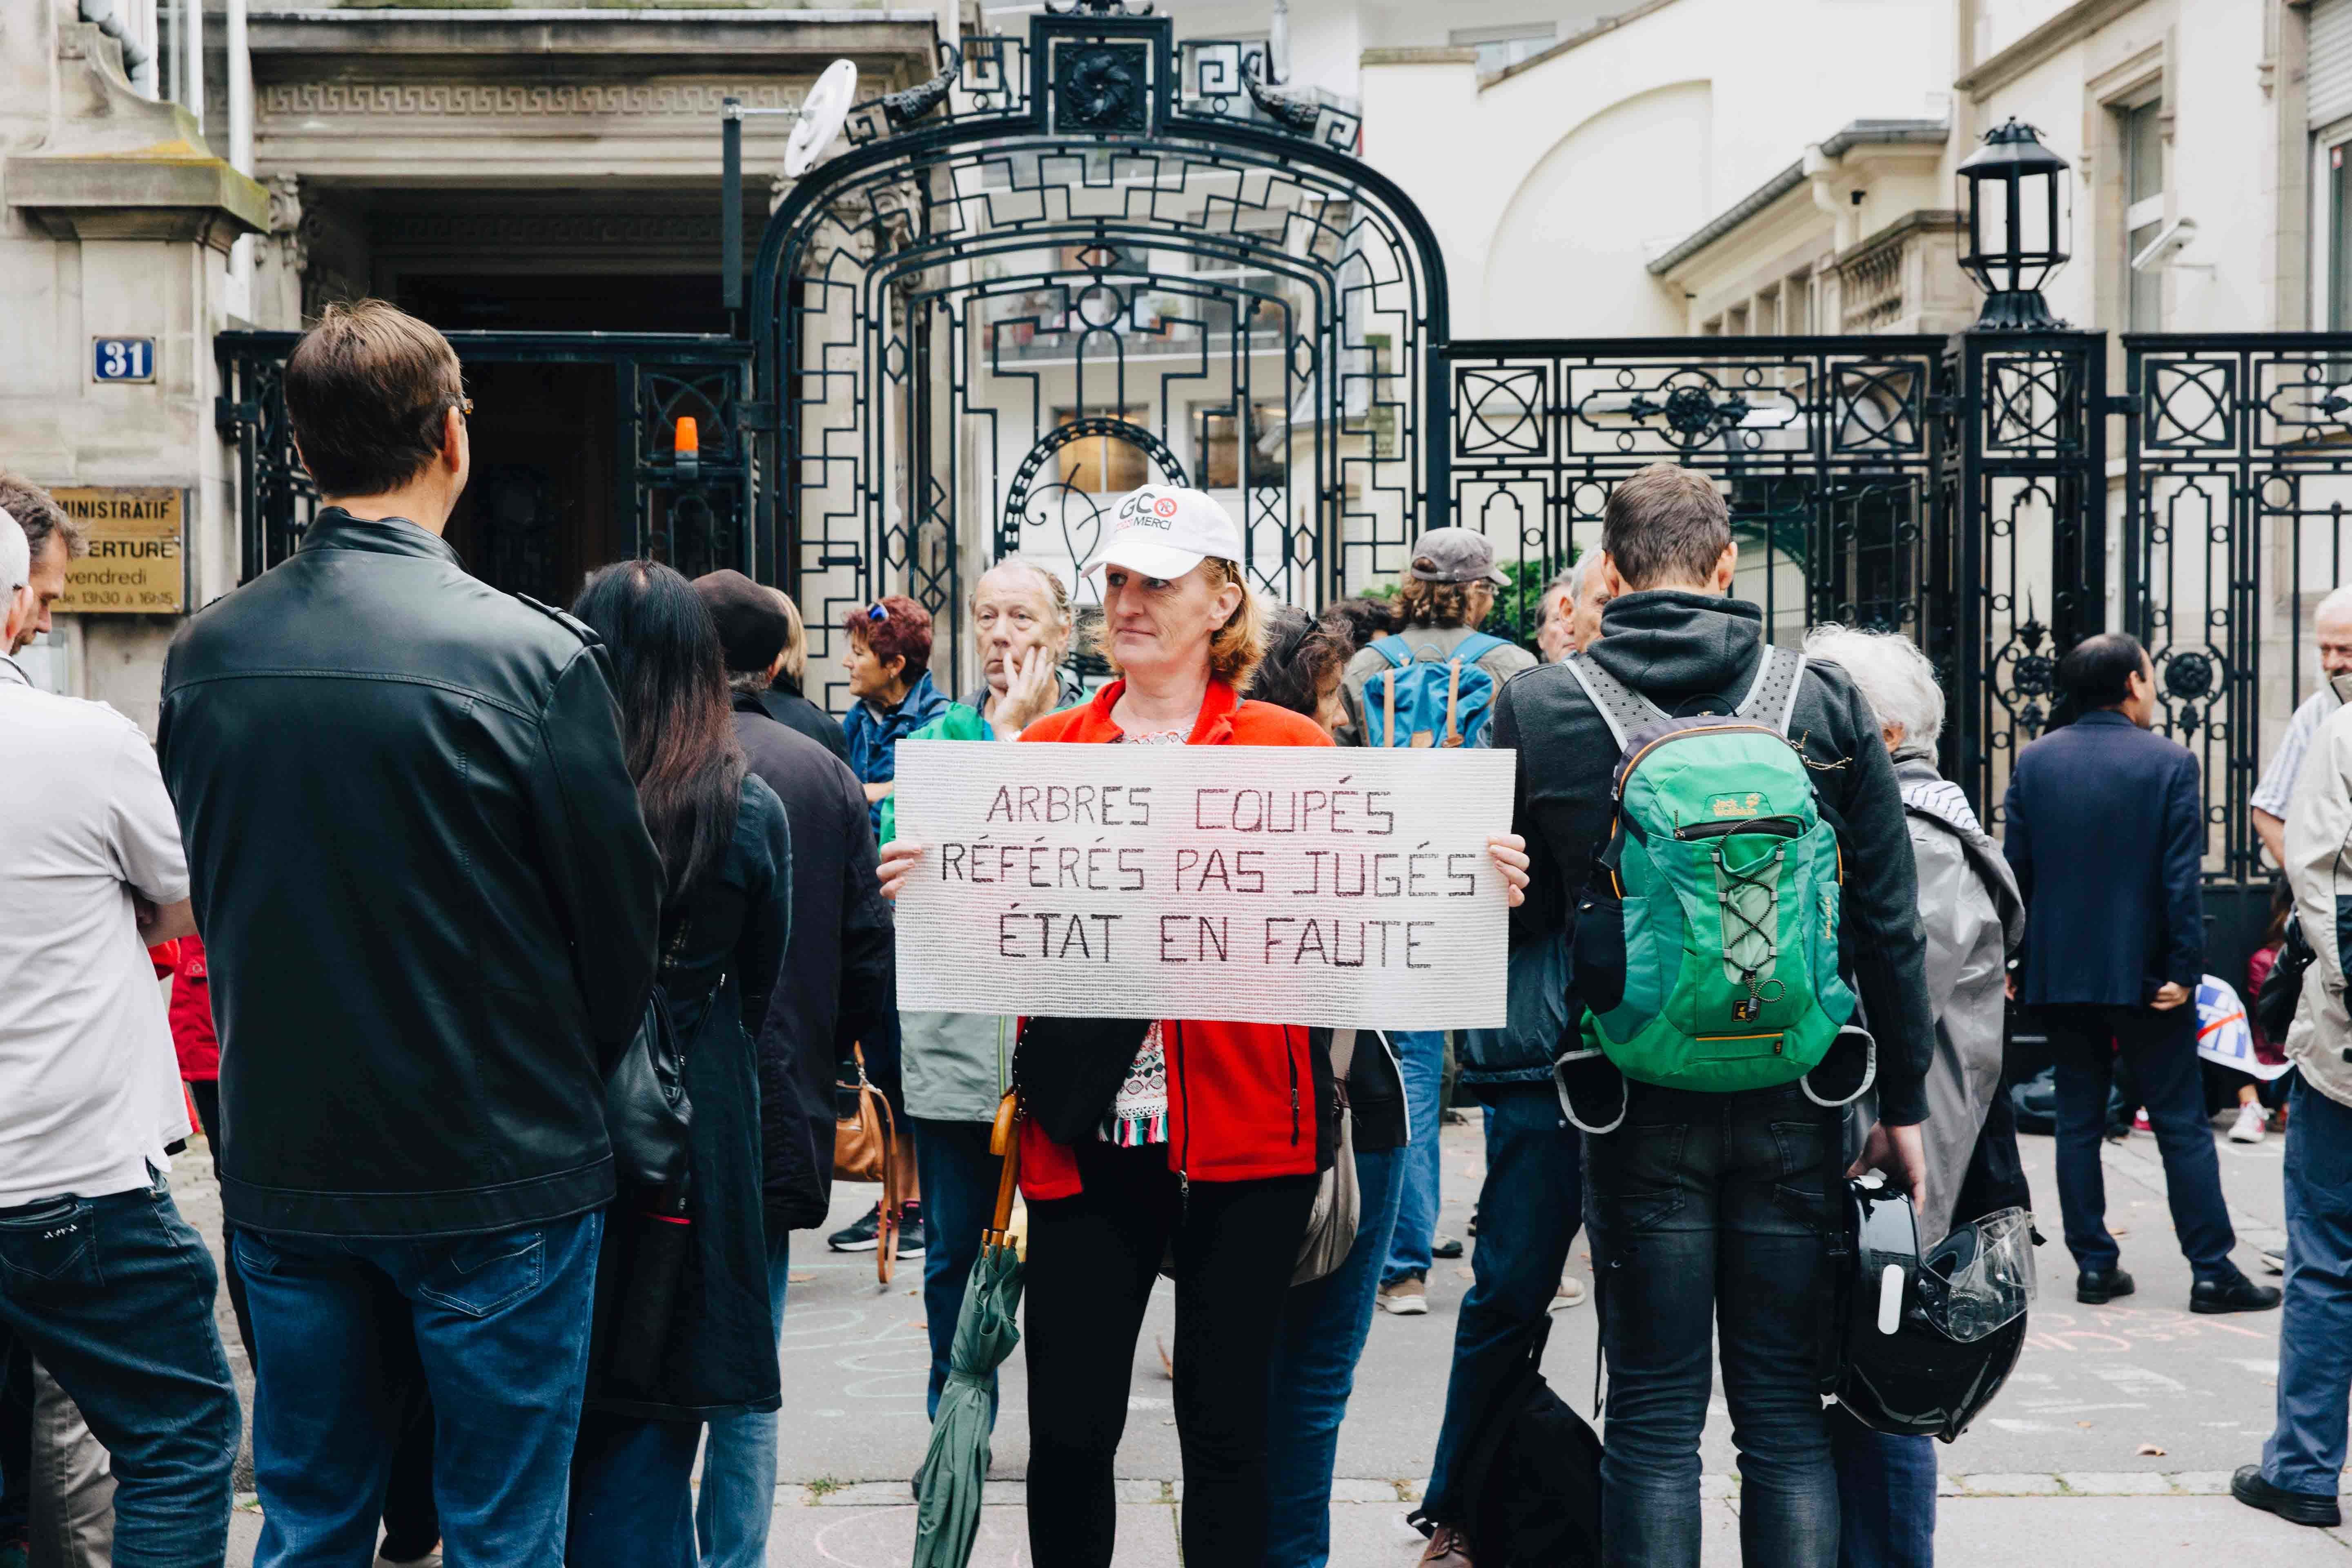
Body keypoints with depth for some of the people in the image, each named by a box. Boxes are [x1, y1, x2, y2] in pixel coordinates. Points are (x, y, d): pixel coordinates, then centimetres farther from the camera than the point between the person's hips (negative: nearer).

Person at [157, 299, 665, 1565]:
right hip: (497, 1176, -4)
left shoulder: (204, 655, -2)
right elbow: (620, 915, -9)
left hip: (282, 1169, 4)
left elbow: (209, 901, 8)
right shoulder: (534, 655, -16)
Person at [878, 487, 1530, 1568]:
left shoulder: (1291, 749, 5)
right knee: (1068, 1427, 3)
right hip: (1088, 1134, 2)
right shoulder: (1046, 751, 10)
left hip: (1246, 1124, -1)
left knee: (1225, 1422, 6)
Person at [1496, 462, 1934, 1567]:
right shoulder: (1825, 701, -1)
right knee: (1786, 1413, 10)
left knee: (1653, 1416, 7)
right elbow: (1890, 924, 1)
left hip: (1636, 1103, -1)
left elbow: (1511, 916, 1)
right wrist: (1902, 1103, 7)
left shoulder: (1535, 708, -4)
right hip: (1795, 1101, 1)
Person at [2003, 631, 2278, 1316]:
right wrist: (2184, 970, -9)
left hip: (2060, 971, 3)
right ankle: (2212, 1271, 5)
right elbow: (2182, 878, -12)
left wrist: (2014, 962, 8)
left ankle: (2094, 1265, 11)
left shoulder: (2035, 761, 1)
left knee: (2078, 1120, 10)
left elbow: (2015, 869, 2)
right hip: (2143, 972, -3)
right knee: (2182, 1124, 3)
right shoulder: (2169, 762, -8)